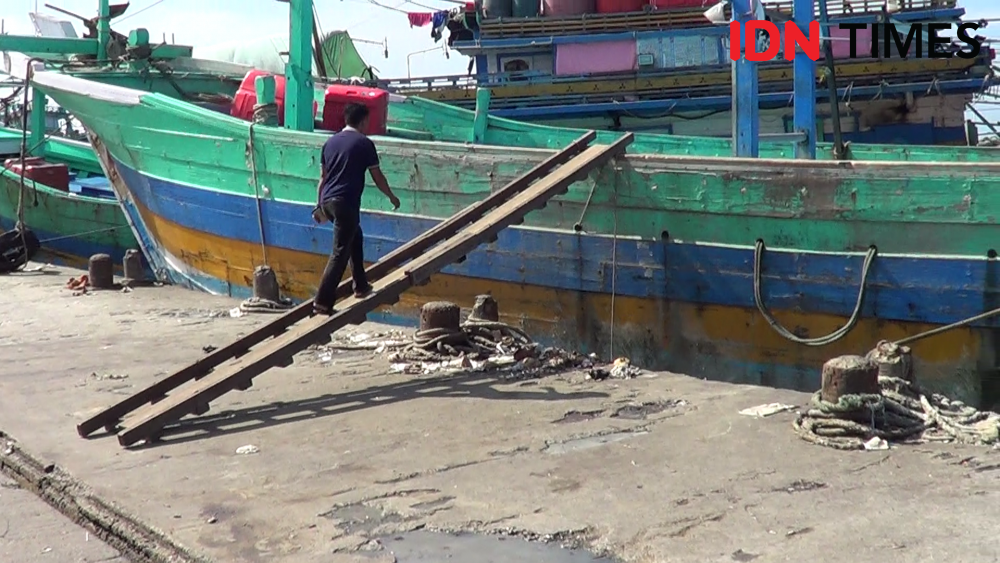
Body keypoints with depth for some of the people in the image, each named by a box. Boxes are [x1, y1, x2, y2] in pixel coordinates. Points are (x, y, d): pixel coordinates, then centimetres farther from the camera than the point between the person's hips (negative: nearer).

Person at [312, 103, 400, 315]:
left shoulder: (331, 142, 14)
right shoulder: (364, 143, -2)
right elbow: (377, 177, 3)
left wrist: (320, 205, 26)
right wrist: (392, 197, 18)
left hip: (327, 201, 7)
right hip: (346, 202, -7)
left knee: (355, 236, 27)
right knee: (340, 252, -6)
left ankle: (361, 285, 31)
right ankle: (322, 302, -13)